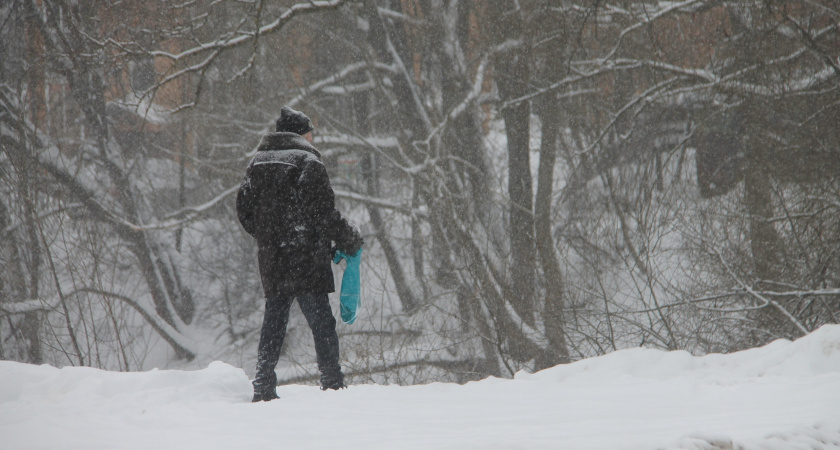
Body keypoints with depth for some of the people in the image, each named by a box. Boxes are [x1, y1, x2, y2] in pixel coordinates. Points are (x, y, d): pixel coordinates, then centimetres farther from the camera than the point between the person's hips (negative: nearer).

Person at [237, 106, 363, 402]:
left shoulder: (258, 162, 12)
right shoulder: (307, 162, -8)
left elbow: (244, 210, 14)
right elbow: (323, 212, -13)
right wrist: (350, 239, 1)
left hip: (270, 259, 6)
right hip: (306, 260, -6)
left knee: (273, 321, 12)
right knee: (321, 322, -2)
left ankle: (263, 389, 9)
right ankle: (332, 384, -5)